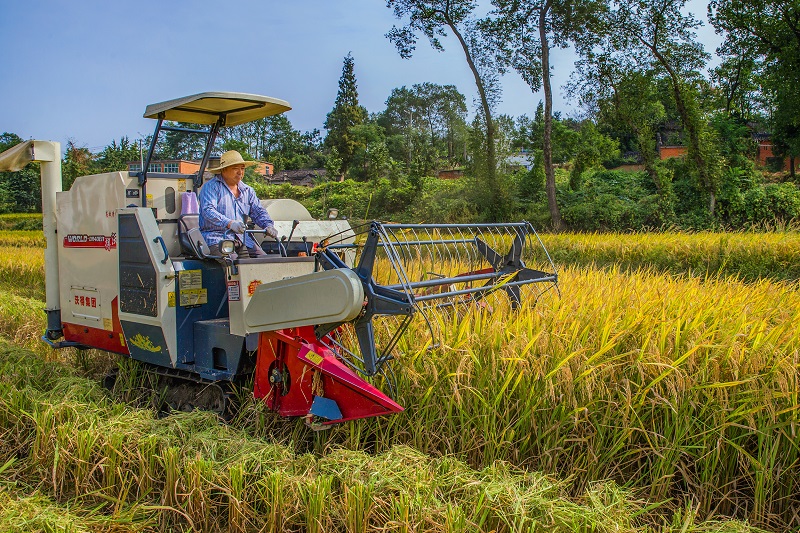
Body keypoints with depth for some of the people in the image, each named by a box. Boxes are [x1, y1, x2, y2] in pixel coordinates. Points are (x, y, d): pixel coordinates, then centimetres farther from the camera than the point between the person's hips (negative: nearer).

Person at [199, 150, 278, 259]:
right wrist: (229, 223, -32)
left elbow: (259, 212, 18)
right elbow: (208, 211, -15)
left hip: (243, 238, 6)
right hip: (216, 237, -5)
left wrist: (269, 225, -6)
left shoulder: (247, 191, 21)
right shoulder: (211, 187, 1)